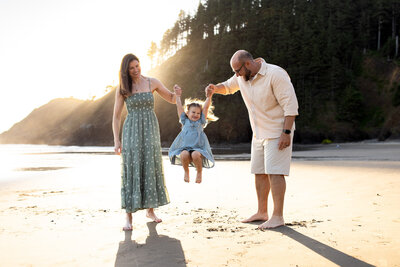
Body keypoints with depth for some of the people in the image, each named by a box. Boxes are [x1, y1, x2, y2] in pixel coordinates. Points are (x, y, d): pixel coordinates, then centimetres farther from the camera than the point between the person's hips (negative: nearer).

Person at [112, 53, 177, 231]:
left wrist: (176, 93, -13)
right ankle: (129, 216, -4)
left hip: (150, 130, 2)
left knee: (151, 169, 5)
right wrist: (116, 141, -4)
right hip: (132, 131, -2)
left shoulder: (152, 83, 4)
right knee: (131, 170, -7)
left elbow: (172, 100, 11)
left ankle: (150, 209, 21)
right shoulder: (122, 88, 0)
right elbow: (116, 116, 1)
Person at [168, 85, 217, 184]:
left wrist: (209, 96, -2)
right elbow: (179, 108, 12)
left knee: (196, 155, -33)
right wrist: (178, 96, 9)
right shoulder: (185, 121, 15)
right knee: (184, 155, -32)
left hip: (198, 148, 0)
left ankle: (199, 172, -3)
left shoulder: (201, 121, 13)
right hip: (185, 147, 1)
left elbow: (206, 107, 6)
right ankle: (186, 171, -1)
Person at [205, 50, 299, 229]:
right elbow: (228, 86, 25)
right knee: (259, 172, 10)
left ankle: (278, 217, -8)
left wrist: (286, 132, -25)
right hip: (258, 133, 8)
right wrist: (215, 88, 1)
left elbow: (291, 105, -20)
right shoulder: (242, 77, 4)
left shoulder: (276, 74, -19)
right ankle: (262, 212, 20)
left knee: (274, 172, -12)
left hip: (277, 132, -8)